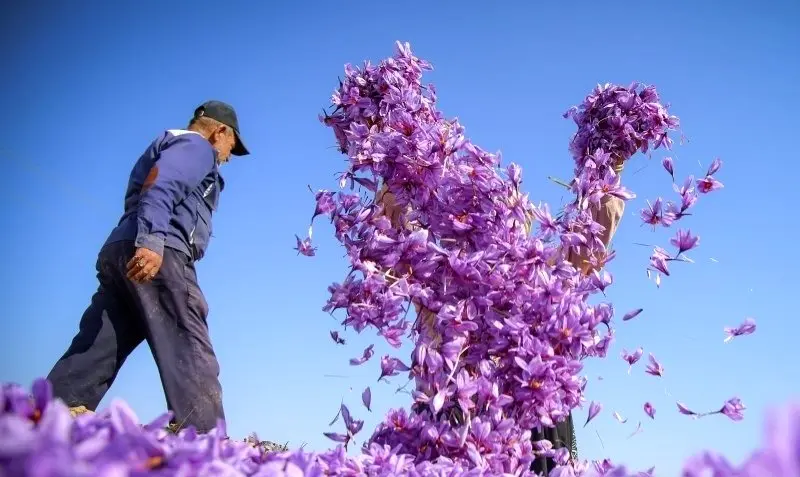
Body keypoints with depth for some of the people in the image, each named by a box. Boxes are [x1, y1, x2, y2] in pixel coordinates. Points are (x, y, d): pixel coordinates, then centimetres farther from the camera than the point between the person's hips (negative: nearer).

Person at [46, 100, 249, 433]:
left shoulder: (170, 146, 37)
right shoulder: (196, 146, 7)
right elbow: (161, 187, -13)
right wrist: (151, 240, -27)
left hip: (118, 252, 9)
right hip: (156, 254, -9)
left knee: (96, 352, 0)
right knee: (190, 351, -16)